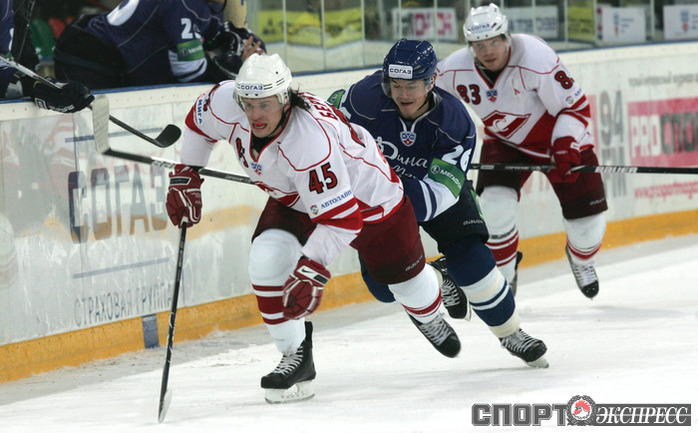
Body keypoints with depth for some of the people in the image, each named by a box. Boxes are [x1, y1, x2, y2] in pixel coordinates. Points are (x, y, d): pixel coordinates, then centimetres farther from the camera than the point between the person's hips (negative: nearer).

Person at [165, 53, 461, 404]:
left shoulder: (311, 140, -45)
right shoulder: (227, 104, -29)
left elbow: (341, 218, -43)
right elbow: (199, 123, -2)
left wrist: (311, 270, -48)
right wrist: (186, 177, -2)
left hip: (364, 191, -5)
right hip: (294, 199, 5)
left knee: (403, 274, 12)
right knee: (266, 264, -20)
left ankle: (428, 317, 49)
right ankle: (296, 358, -5)